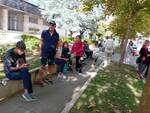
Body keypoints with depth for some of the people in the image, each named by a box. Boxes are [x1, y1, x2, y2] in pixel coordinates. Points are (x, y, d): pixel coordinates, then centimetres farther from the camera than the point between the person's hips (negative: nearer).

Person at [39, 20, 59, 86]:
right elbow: (42, 41, 1)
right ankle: (41, 80, 5)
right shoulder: (44, 32, -3)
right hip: (45, 51, -3)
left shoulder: (56, 35, 4)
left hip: (52, 52, 3)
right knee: (43, 66, -4)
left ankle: (49, 78, 29)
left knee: (50, 65, 14)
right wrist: (40, 50, -3)